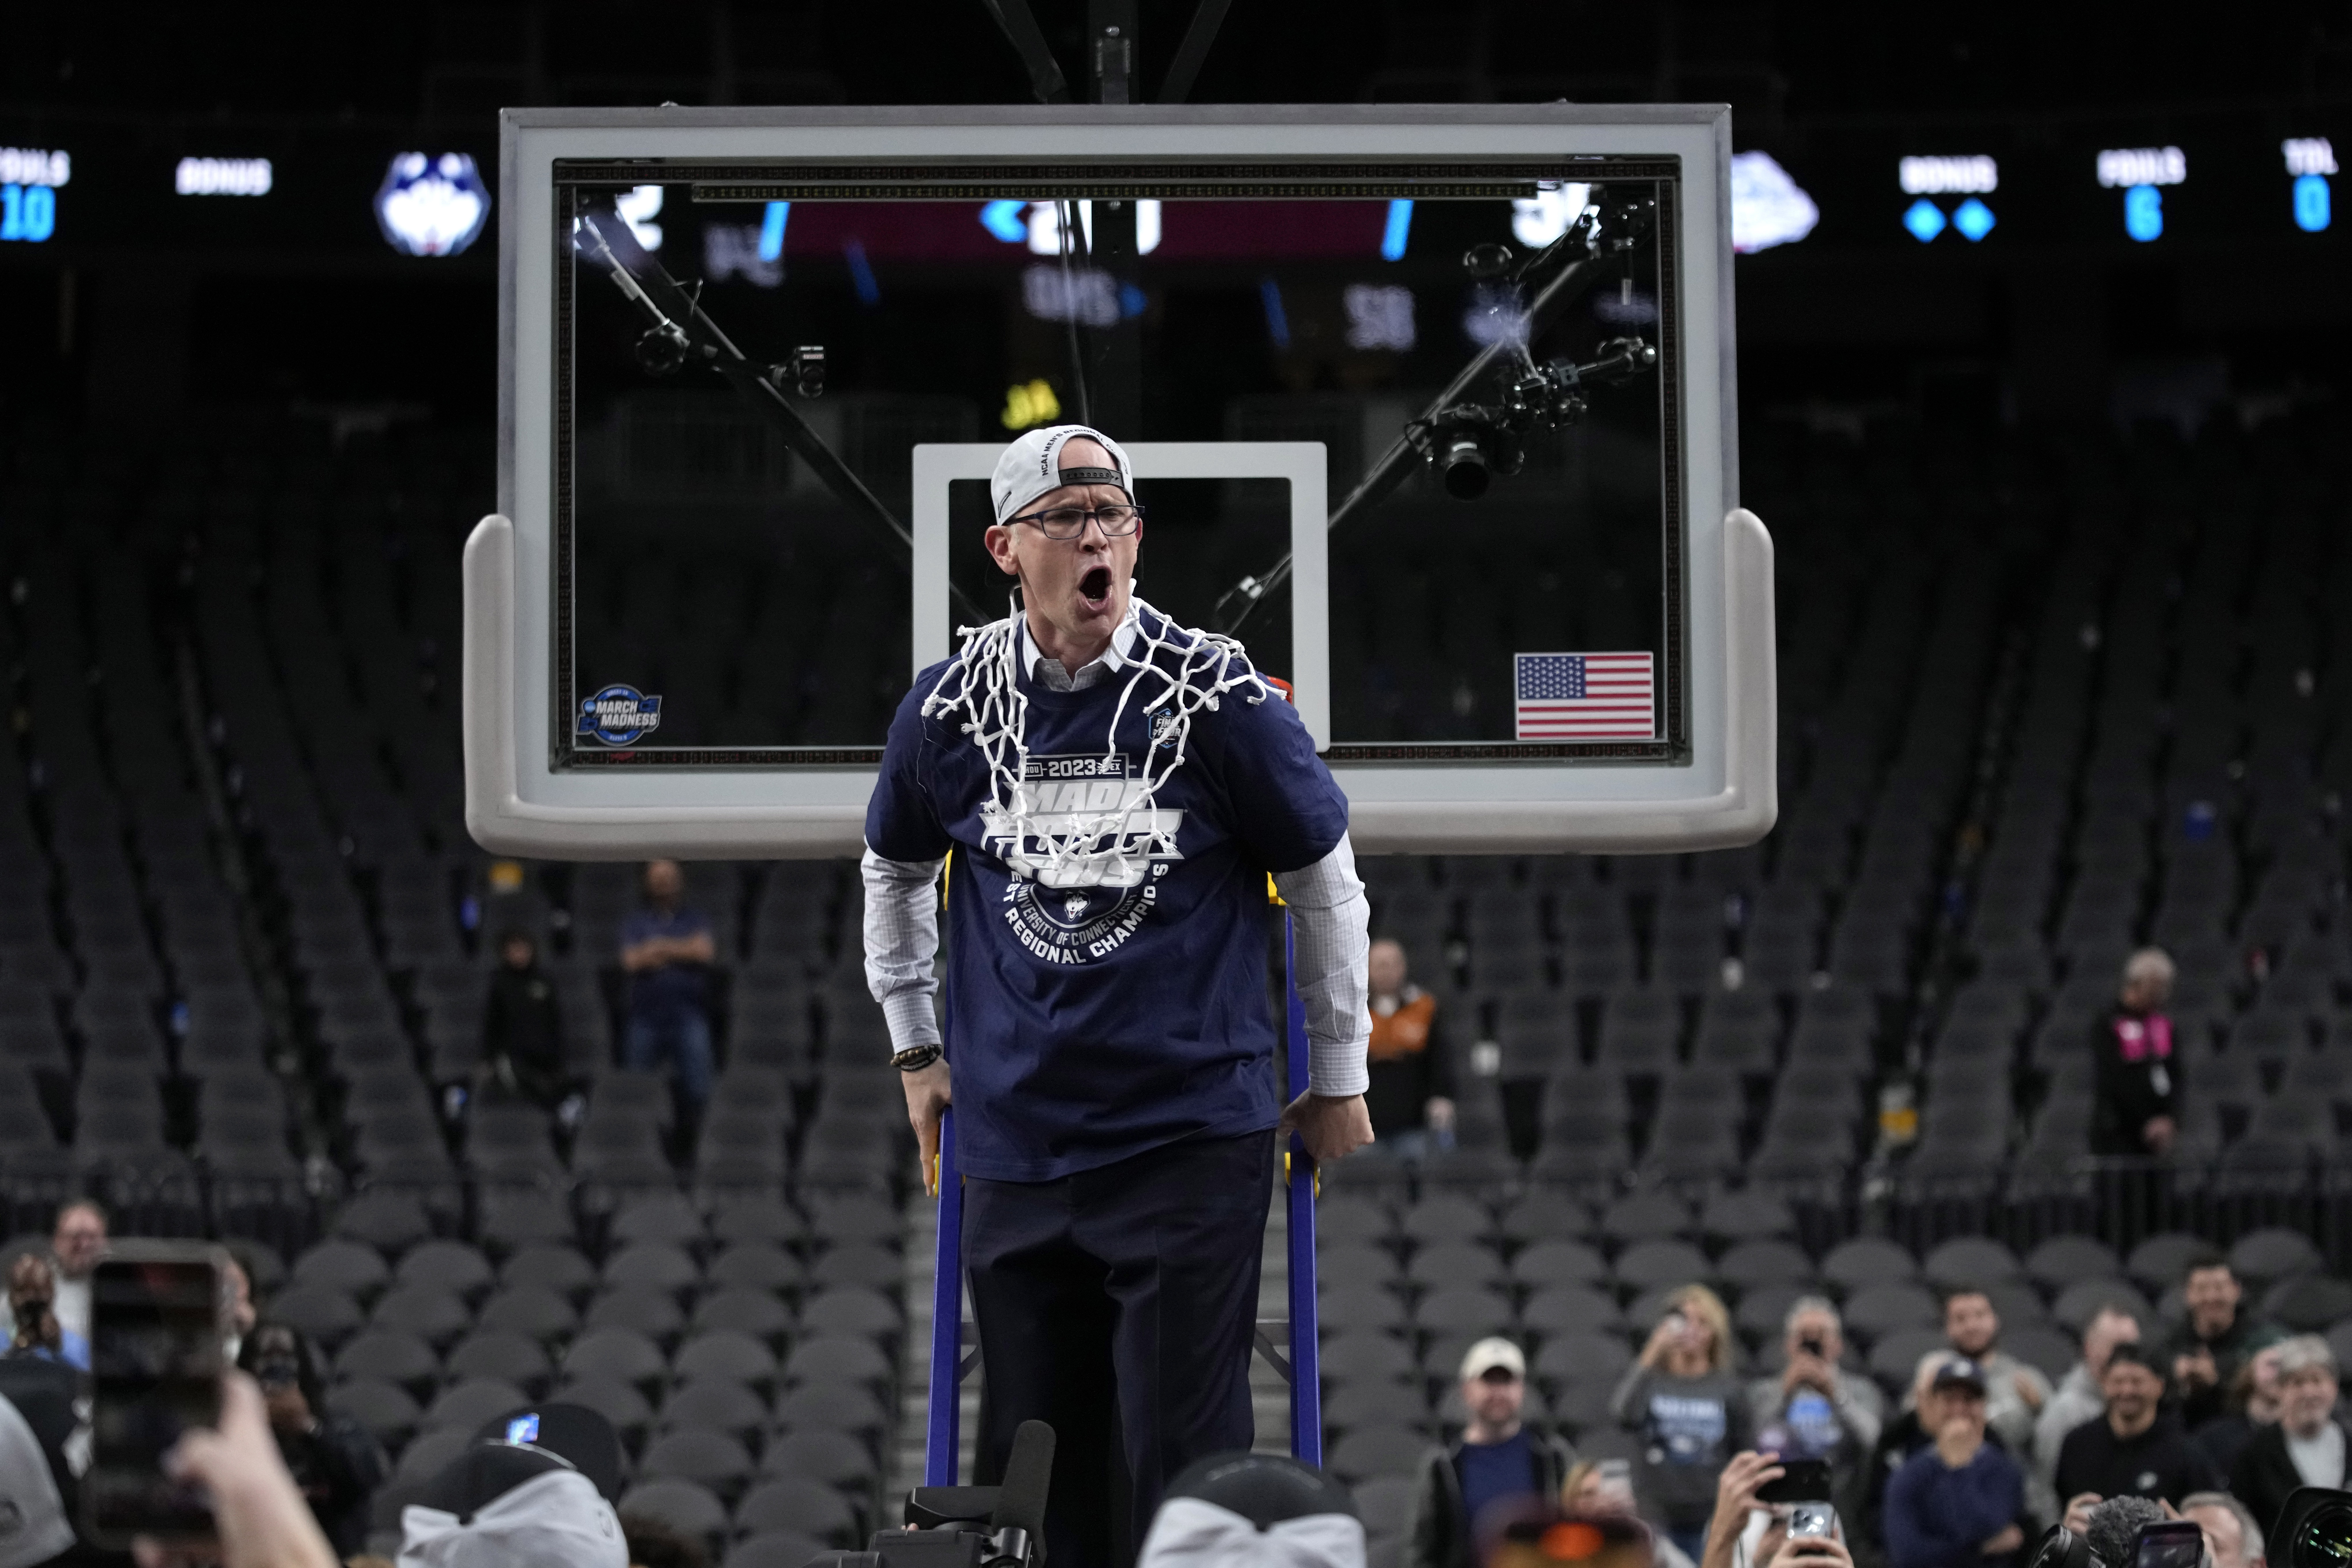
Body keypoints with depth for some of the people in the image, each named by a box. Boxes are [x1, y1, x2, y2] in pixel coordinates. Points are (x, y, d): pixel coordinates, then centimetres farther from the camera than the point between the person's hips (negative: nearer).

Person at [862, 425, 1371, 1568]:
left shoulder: (1216, 695, -4)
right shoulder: (951, 706, 4)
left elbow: (1325, 883, 7)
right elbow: (895, 871, 23)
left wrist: (1338, 1083, 10)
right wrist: (915, 1052, 21)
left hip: (1194, 1140, -3)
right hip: (1014, 1148, 3)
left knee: (1182, 1467, -6)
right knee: (1035, 1470, 8)